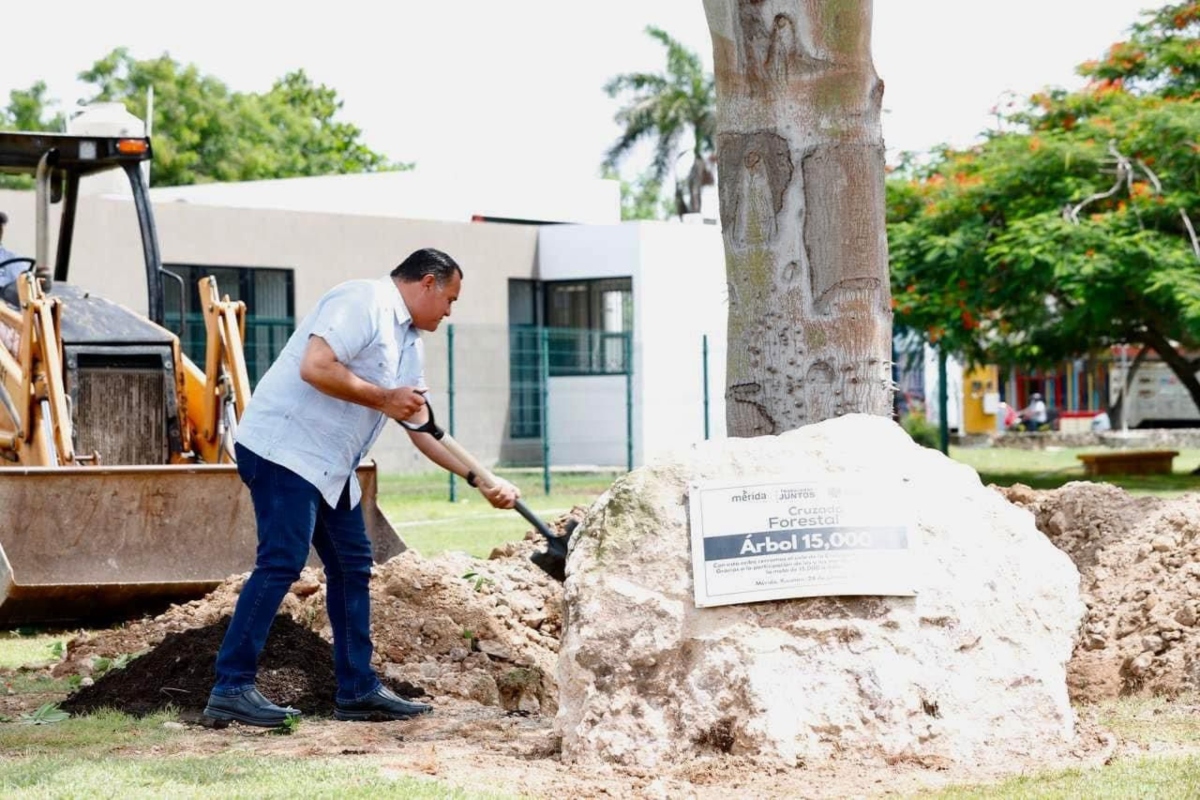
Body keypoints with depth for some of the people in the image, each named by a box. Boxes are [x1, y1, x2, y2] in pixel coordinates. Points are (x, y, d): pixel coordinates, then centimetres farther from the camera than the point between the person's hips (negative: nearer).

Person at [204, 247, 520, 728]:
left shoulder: (409, 344, 19)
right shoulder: (363, 303, -12)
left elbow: (422, 428, 20)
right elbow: (315, 367, -25)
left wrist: (481, 481, 13)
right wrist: (383, 398, -14)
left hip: (329, 467, 11)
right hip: (283, 447, -11)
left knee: (352, 565, 10)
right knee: (282, 563, -15)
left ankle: (358, 690, 16)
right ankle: (230, 690, -14)